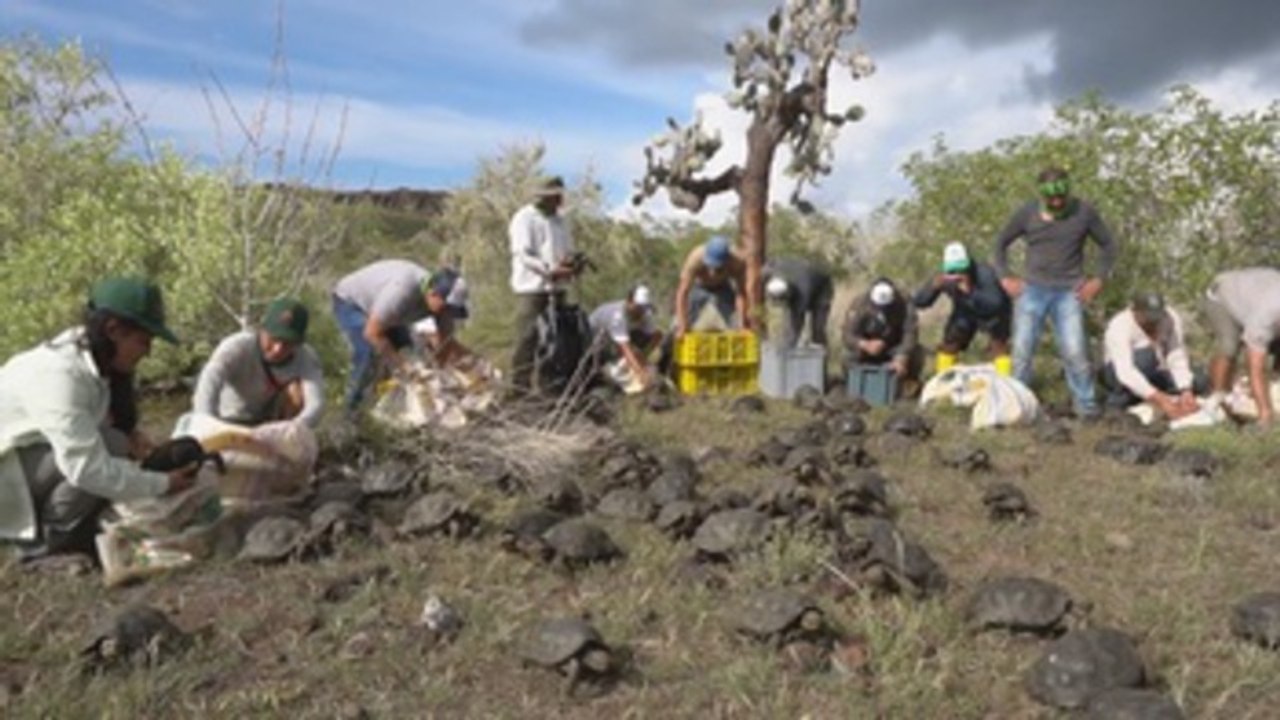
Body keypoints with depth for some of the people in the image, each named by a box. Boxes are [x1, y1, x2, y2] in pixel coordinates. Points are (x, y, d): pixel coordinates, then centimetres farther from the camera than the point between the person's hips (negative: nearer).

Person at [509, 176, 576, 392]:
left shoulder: (559, 221, 19)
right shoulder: (524, 218, -4)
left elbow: (568, 251, 23)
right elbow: (523, 254, -13)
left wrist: (572, 264, -2)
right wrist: (550, 271, -23)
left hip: (556, 287, 7)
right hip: (532, 287, -7)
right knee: (528, 336, -8)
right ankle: (521, 382, -3)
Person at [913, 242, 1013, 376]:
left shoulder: (984, 273, -39)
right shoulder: (944, 278, -27)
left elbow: (995, 304, -50)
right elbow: (918, 302, -28)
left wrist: (970, 292, -63)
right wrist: (933, 287, -47)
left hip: (993, 313, -4)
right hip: (966, 312, 4)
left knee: (998, 344, -21)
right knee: (949, 345, 3)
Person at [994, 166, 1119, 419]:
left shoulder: (1084, 212, -2)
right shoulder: (1027, 213, -1)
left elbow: (1109, 246, 10)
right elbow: (1001, 242, 13)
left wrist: (1098, 279, 2)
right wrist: (1005, 277, 5)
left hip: (1069, 292, -1)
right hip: (1032, 290, 1)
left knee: (1075, 351, -8)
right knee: (1022, 350, -1)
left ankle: (1085, 404, 6)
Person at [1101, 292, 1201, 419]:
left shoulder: (1172, 318, -16)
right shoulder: (1119, 326, -29)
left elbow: (1177, 359, -22)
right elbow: (1126, 372, -40)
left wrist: (1186, 392, -37)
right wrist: (1160, 399, -46)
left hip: (1152, 374, 5)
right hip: (1118, 374, -5)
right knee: (1145, 354, -34)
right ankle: (1120, 400, -16)